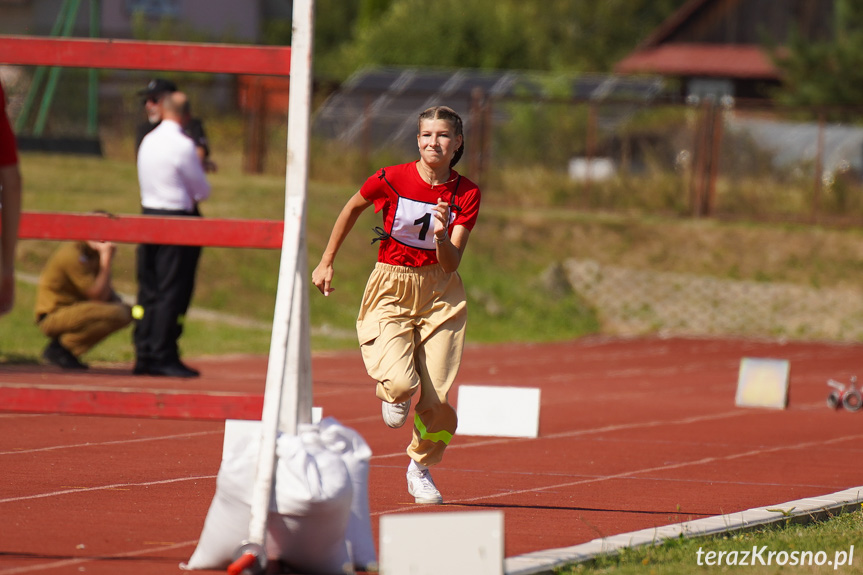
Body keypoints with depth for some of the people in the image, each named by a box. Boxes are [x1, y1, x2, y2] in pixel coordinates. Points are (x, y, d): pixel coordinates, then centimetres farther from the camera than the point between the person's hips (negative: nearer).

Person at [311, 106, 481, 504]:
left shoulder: (466, 195, -5)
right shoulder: (392, 180, -10)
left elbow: (451, 264, -8)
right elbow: (352, 209, 10)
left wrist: (442, 236, -28)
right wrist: (327, 262, 12)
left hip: (439, 293, 2)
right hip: (391, 288, -2)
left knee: (437, 397, -7)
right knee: (401, 383, -24)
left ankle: (420, 467, 23)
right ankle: (392, 392, 17)